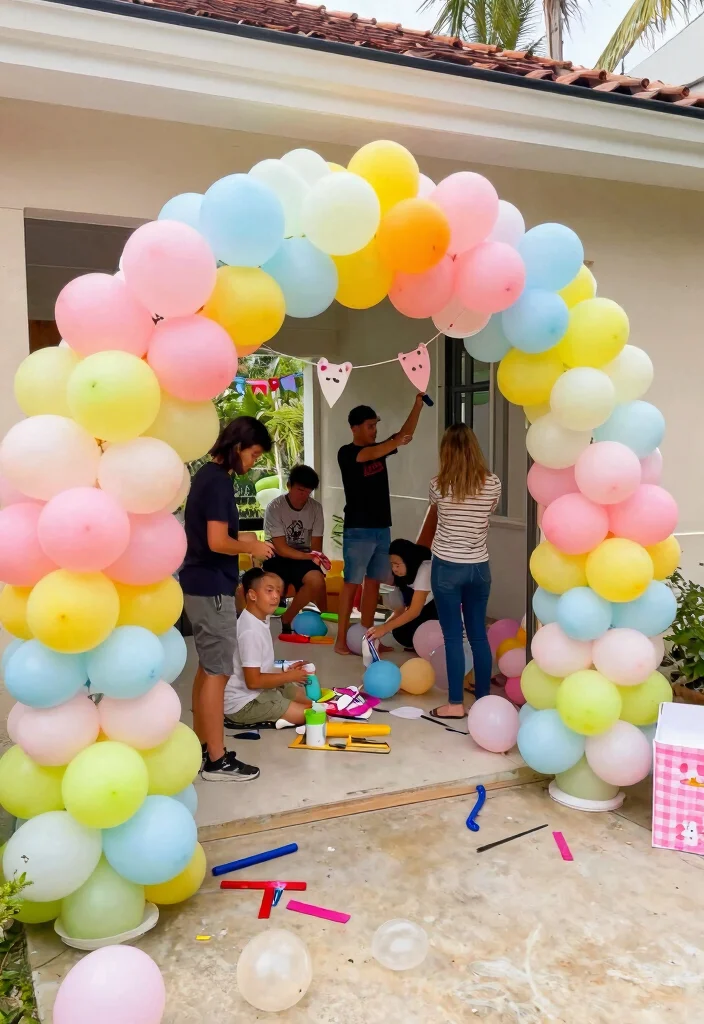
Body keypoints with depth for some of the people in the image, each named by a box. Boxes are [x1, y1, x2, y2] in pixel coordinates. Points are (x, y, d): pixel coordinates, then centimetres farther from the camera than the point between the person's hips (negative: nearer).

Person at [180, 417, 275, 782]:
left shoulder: (207, 474, 12)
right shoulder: (219, 481, -18)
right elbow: (217, 542, -23)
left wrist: (241, 542, 12)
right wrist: (251, 547, -8)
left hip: (199, 584, 10)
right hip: (212, 589, -10)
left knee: (206, 668, 16)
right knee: (216, 672, -3)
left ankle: (201, 747, 25)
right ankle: (216, 760, 6)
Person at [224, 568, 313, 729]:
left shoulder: (261, 621, 6)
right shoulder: (251, 631, -25)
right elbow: (253, 681, -25)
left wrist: (285, 671, 3)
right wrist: (289, 676, -17)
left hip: (262, 690, 10)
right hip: (244, 703, -10)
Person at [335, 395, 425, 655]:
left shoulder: (379, 448, 12)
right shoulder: (346, 453, -8)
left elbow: (406, 433, 5)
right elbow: (373, 455, -27)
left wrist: (418, 404, -4)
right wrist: (399, 441, -35)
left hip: (382, 529, 7)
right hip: (358, 530, -7)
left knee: (373, 582, 10)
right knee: (352, 583, -4)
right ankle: (341, 640, 2)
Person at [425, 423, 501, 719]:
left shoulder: (438, 485, -8)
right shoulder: (492, 484, -5)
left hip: (447, 567, -2)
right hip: (479, 567, 2)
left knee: (453, 636, 3)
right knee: (478, 635, 12)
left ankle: (456, 704, 10)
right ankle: (484, 699, 21)